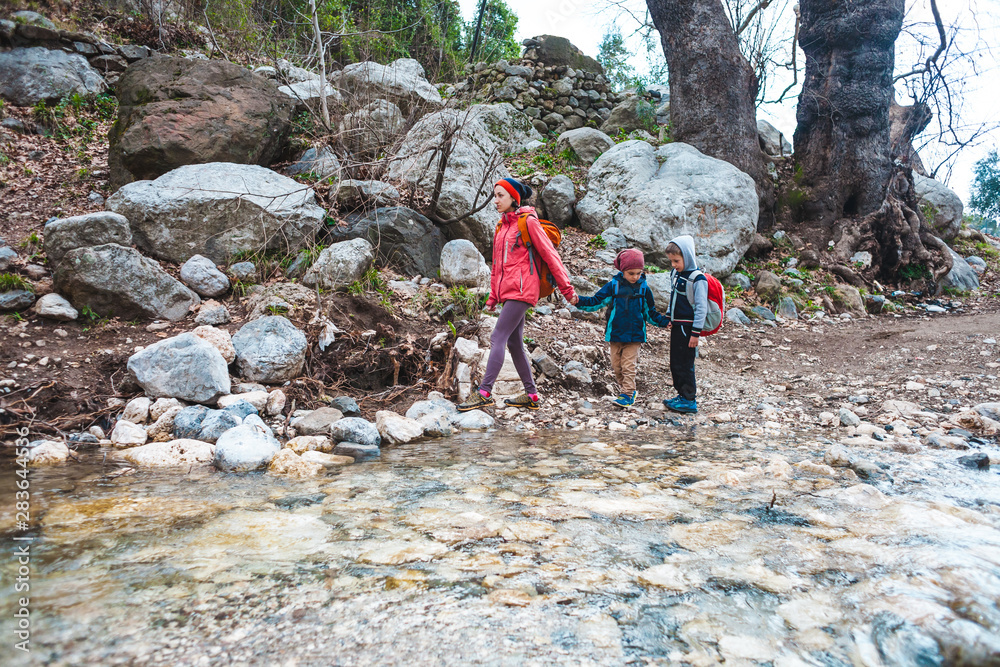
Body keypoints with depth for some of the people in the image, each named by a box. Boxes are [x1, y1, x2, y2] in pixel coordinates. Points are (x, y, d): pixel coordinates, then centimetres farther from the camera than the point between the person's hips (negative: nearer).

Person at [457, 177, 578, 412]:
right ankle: (531, 395, 15)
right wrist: (493, 297, 19)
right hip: (508, 292, 9)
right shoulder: (502, 226, 18)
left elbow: (549, 255, -6)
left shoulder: (528, 222, -5)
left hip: (521, 291, -8)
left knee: (497, 338, -13)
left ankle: (484, 393, -13)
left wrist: (567, 289, -6)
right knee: (514, 344, 8)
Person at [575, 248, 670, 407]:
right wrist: (579, 301, -18)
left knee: (628, 366, -6)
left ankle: (627, 394, 4)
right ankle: (629, 391, 23)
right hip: (615, 334, 2)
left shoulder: (643, 289, 1)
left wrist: (664, 321, 1)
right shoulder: (613, 286, -3)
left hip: (634, 336, -1)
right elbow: (596, 301, -3)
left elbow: (650, 313, 12)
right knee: (616, 366, 8)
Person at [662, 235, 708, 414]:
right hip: (677, 326, 8)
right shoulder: (675, 274, 8)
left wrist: (696, 333, -18)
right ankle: (683, 394, 27)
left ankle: (689, 400, 5)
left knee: (684, 364, -4)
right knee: (675, 362, 14)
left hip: (688, 328, -8)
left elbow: (701, 308, -17)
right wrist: (669, 318, 18)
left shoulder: (697, 279, -17)